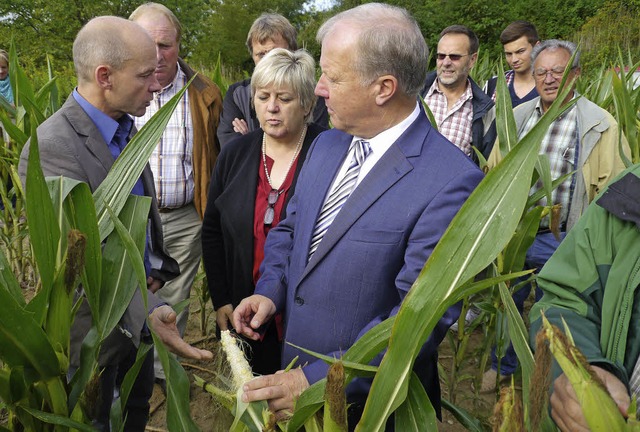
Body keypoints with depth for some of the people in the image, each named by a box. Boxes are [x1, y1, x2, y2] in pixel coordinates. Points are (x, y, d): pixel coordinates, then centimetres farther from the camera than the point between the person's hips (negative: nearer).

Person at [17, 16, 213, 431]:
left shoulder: (125, 126, 0)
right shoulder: (51, 147, -27)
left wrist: (153, 265, 6)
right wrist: (146, 310, -37)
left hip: (139, 311, 7)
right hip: (95, 329, -7)